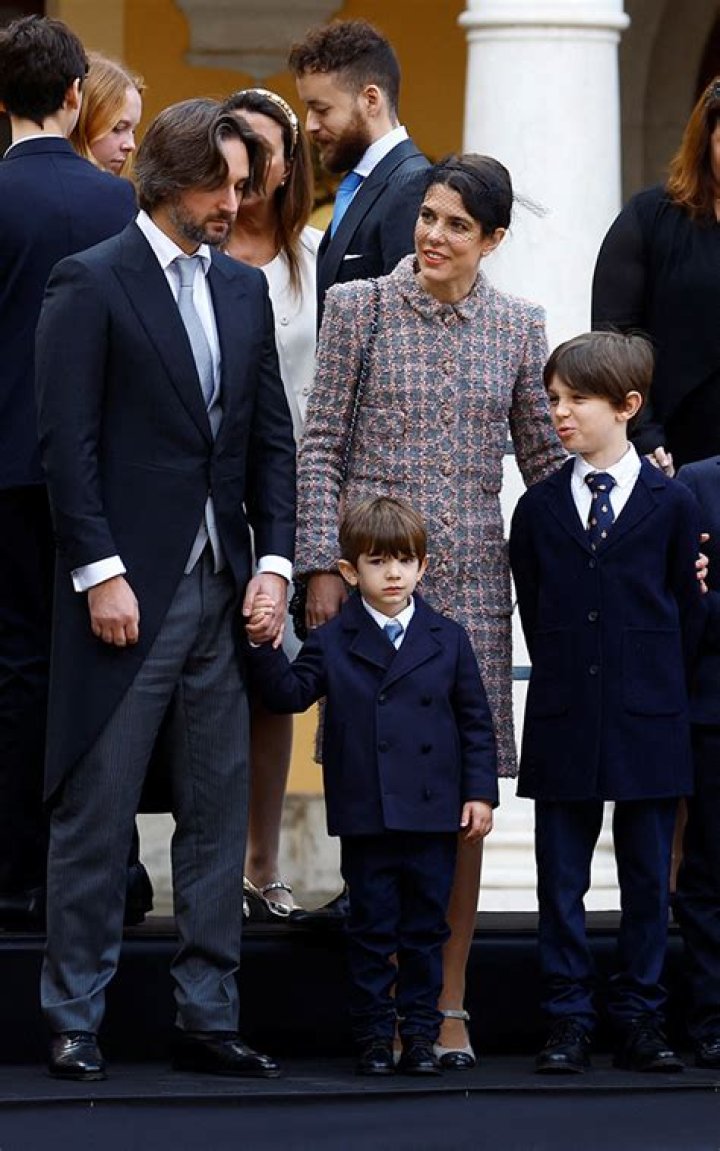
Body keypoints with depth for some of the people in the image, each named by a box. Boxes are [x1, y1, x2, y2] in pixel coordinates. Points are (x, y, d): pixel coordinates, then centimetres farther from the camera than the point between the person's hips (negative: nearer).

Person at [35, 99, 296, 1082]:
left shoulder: (245, 290, 14)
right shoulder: (92, 284, -5)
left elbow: (272, 438, 14)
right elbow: (68, 441, -9)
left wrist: (274, 559, 3)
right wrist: (99, 574, -15)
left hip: (224, 589, 6)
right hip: (130, 589, -6)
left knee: (219, 810, 8)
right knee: (96, 812, -1)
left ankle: (208, 1018, 14)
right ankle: (74, 1023, 5)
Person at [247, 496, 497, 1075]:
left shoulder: (448, 639, 5)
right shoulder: (332, 643, 4)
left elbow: (475, 720, 7)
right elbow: (290, 693, -4)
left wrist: (480, 791, 1)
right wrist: (266, 647, -19)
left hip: (434, 813, 1)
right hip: (365, 817, -1)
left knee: (425, 929, 6)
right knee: (371, 930, 4)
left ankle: (421, 1033, 13)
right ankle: (374, 1037, 10)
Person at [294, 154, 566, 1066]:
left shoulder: (517, 326, 7)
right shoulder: (357, 307, 1)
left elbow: (544, 457, 14)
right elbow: (320, 446, 1)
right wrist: (322, 568, -5)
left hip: (473, 579, 2)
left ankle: (449, 1002, 9)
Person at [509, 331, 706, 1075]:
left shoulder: (670, 505, 0)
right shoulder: (539, 509, 6)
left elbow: (688, 614, 5)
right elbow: (534, 614, 10)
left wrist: (654, 691, 2)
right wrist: (566, 684, 5)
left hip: (647, 726, -1)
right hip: (563, 727, 2)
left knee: (646, 879, 4)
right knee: (560, 880, 3)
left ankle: (639, 1021, 12)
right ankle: (568, 1023, 8)